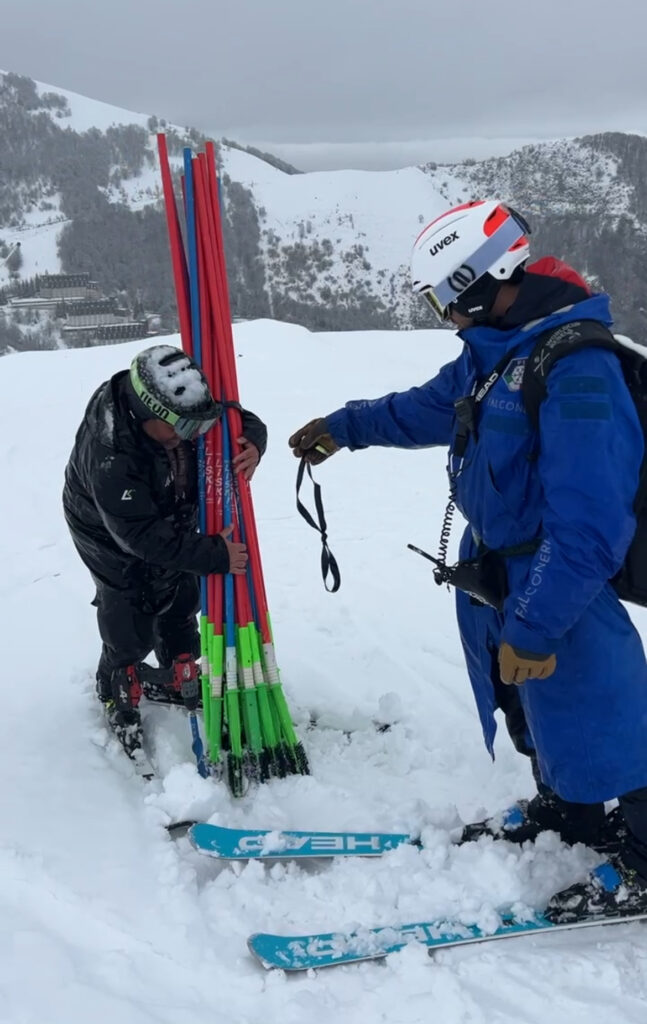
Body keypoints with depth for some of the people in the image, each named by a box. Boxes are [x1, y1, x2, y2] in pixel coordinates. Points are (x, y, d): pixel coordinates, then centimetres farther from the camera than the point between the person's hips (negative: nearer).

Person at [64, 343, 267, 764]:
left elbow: (245, 420, -12)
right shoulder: (109, 456, -42)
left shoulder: (182, 407, -25)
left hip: (171, 518, 6)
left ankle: (181, 678, 39)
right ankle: (117, 693, 26)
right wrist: (214, 555, -37)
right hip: (111, 533, -6)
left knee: (181, 599, 17)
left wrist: (253, 443, -36)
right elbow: (143, 536, -39)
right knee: (132, 622, -2)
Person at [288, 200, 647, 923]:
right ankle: (564, 812, 48)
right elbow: (426, 407, 21)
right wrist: (342, 426, 28)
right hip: (492, 573, 9)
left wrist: (533, 627, -27)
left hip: (557, 589, -9)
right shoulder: (494, 352, 1)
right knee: (533, 710, 25)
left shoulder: (577, 371, -29)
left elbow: (587, 527, -31)